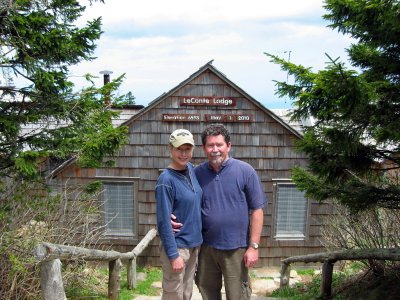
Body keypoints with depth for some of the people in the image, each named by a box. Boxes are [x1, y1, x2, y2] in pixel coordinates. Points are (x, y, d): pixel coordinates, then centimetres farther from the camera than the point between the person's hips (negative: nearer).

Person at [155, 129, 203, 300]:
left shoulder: (191, 169, 3)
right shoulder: (166, 180, -19)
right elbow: (163, 222, -19)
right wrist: (173, 254, -19)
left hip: (194, 244, 7)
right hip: (177, 247, -7)